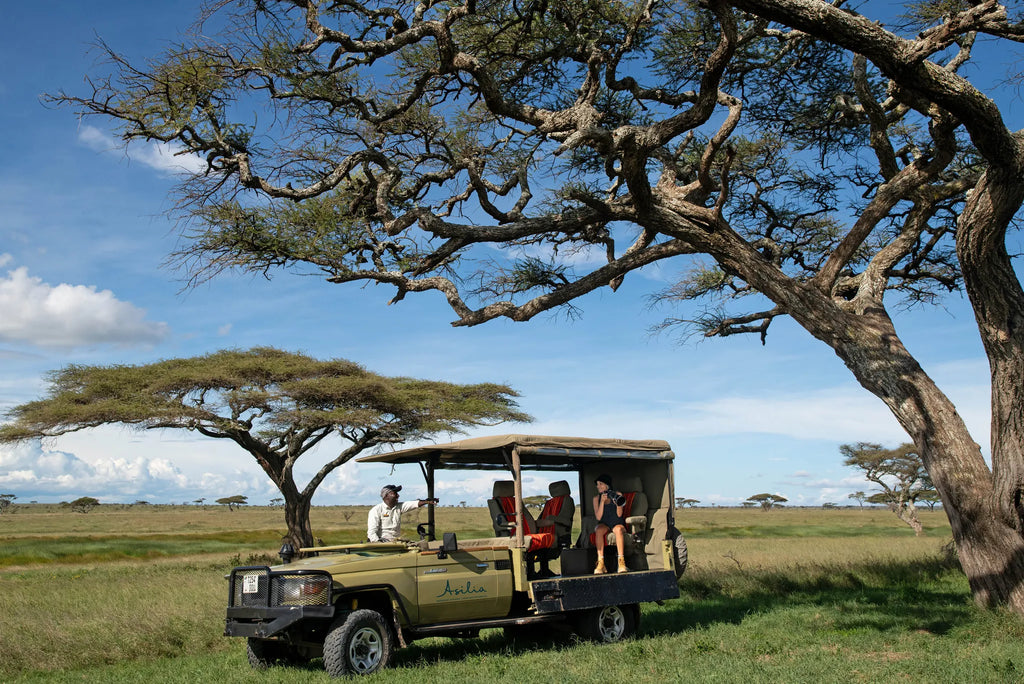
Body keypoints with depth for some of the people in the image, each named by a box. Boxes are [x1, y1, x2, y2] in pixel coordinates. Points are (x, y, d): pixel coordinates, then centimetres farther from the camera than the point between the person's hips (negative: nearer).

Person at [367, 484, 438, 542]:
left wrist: (427, 501, -20)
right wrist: (378, 541, -26)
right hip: (381, 542, -5)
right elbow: (371, 532, -10)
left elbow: (415, 504, -3)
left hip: (396, 542, 6)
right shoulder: (376, 510, -4)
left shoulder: (399, 507, 11)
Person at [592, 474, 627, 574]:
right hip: (604, 524, 1)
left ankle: (621, 562, -41)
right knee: (599, 530, -34)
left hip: (617, 523, -1)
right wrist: (602, 501, -14)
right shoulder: (596, 498, 6)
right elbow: (598, 517, -6)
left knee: (618, 529, -37)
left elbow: (619, 515, -5)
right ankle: (601, 563, -39)